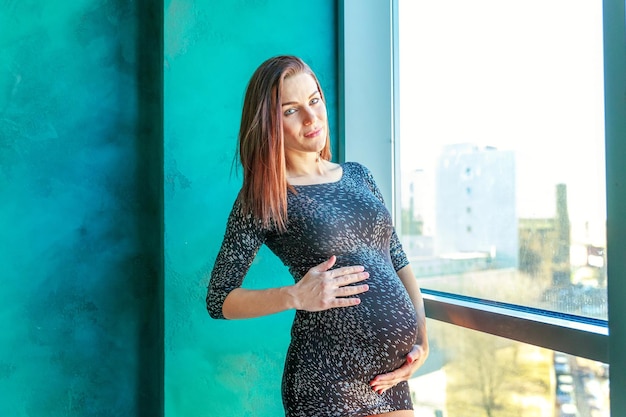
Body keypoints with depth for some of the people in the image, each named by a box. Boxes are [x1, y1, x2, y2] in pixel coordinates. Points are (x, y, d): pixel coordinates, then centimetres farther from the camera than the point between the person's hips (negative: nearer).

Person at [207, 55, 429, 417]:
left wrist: (422, 336, 0)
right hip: (328, 378, -5)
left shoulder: (359, 176, 10)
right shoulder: (263, 199, -6)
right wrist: (296, 297, -19)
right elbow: (220, 300, -5)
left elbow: (399, 261, 13)